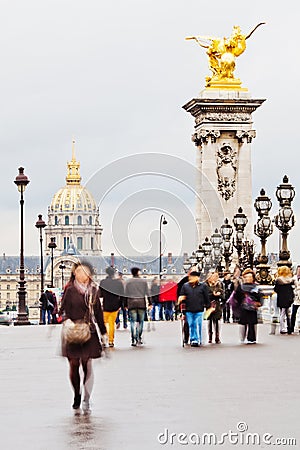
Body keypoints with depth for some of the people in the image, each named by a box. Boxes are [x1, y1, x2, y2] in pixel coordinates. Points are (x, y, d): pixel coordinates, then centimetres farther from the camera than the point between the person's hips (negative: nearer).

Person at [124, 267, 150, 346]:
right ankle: (139, 338, 12)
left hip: (131, 302, 0)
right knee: (140, 321, 12)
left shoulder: (128, 282, 4)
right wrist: (149, 303, 9)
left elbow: (126, 294, 3)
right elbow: (147, 293, 5)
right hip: (141, 302, 0)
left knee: (133, 321, -1)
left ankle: (133, 340, -9)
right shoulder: (144, 281, 5)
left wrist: (125, 304, 7)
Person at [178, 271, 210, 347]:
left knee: (198, 326, -3)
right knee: (191, 326, 7)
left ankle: (197, 340, 3)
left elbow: (206, 298, 6)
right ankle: (192, 339, 15)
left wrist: (207, 306, 5)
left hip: (199, 310, -2)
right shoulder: (185, 286, 8)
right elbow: (181, 297, 12)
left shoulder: (203, 286, 3)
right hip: (188, 310, 2)